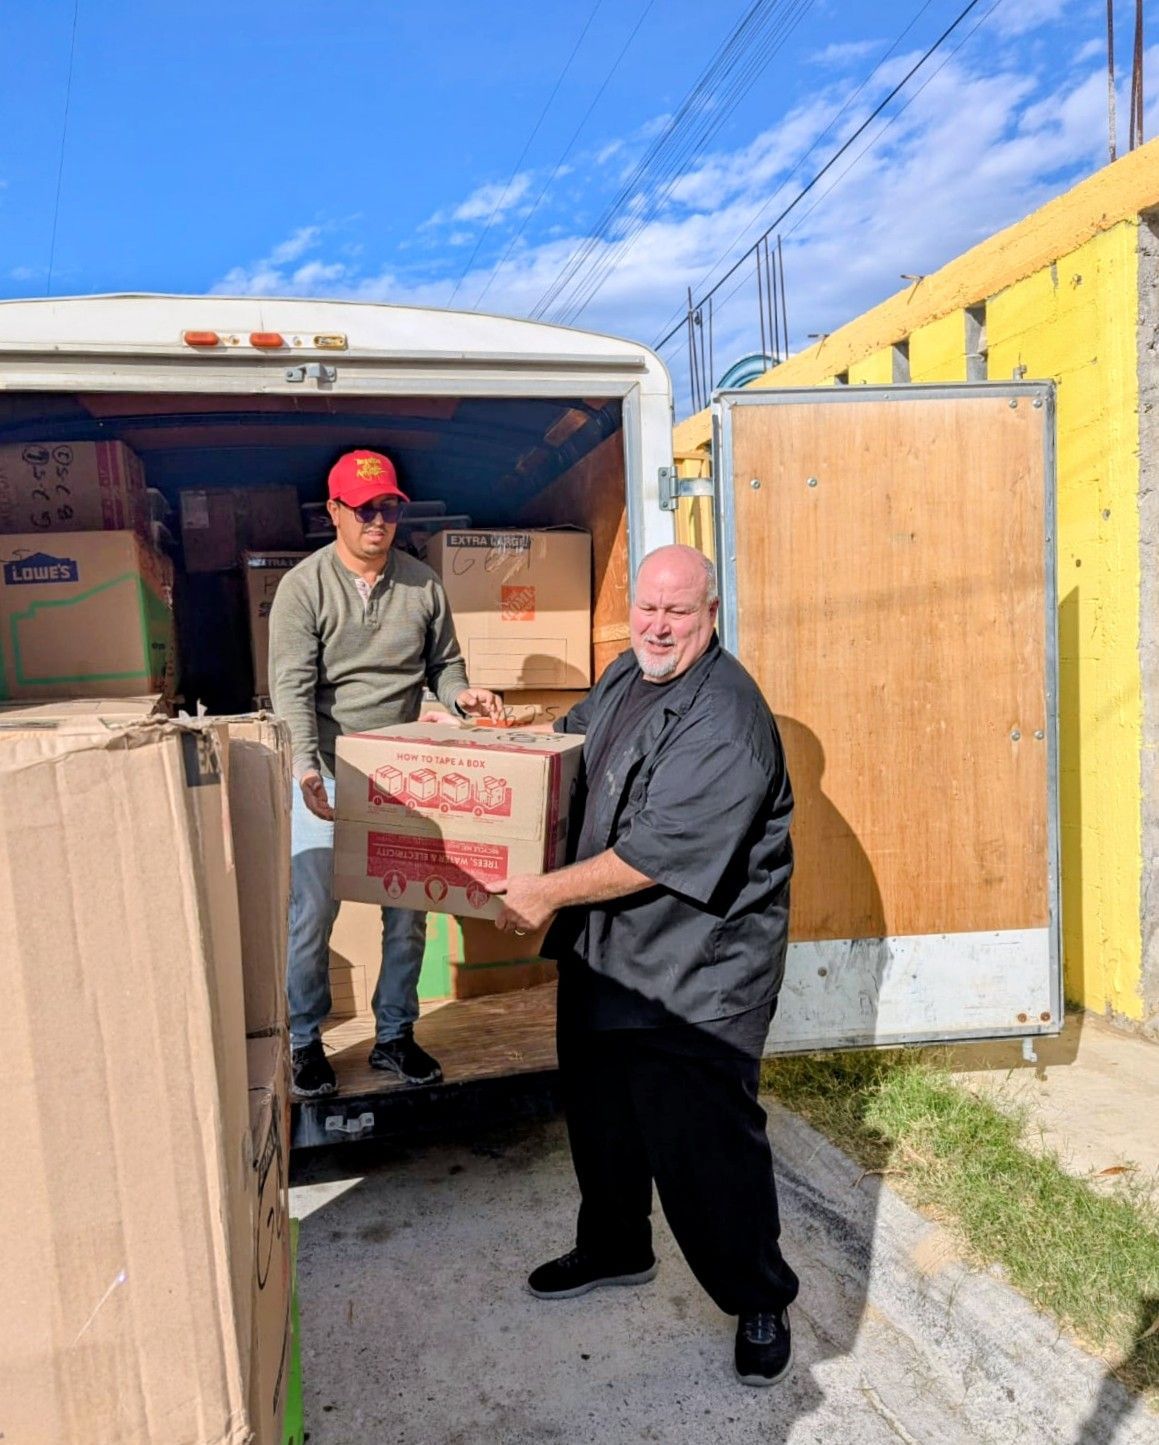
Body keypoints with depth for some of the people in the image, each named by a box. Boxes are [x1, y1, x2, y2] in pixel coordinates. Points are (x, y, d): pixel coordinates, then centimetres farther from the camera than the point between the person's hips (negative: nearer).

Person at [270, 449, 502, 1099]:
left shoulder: (423, 583, 3)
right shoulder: (304, 586, -7)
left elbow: (443, 663, 11)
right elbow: (292, 688, -15)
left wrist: (460, 693, -12)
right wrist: (306, 768, -28)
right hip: (327, 776, -3)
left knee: (408, 913, 10)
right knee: (312, 914, 1)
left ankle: (395, 1036, 27)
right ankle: (305, 1041, 22)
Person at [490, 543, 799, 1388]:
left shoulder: (724, 718, -23)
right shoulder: (627, 675, 6)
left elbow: (655, 854, -27)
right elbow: (573, 737, 26)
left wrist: (548, 893, -19)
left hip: (697, 969, -9)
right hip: (602, 952, 9)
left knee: (705, 1136, 1)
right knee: (599, 1110, 21)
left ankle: (760, 1299, 25)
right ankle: (614, 1248, 45)